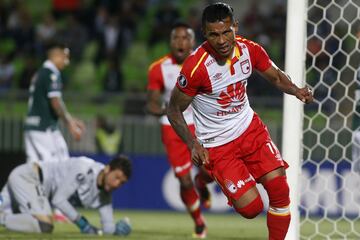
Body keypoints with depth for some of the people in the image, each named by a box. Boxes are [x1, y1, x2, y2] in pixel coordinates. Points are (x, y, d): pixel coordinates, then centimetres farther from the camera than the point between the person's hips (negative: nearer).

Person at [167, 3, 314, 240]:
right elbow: (174, 111, -13)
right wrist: (193, 145, -25)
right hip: (216, 144, -5)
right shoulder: (196, 67, -26)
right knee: (251, 207, -10)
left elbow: (276, 76, 9)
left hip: (249, 126, 5)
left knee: (279, 188, -9)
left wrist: (296, 91, -13)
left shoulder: (249, 49, -11)